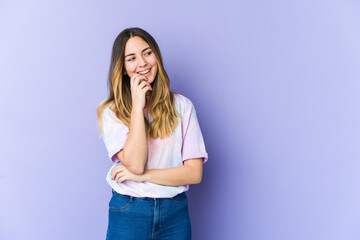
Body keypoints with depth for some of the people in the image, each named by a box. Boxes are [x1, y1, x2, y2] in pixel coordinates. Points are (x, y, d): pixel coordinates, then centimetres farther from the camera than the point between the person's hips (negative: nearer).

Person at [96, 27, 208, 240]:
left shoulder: (181, 105, -1)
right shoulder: (111, 111, -4)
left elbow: (194, 173, -5)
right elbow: (135, 164, -17)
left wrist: (142, 176, -13)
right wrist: (138, 105, -16)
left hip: (175, 214, 1)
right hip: (128, 214, -1)